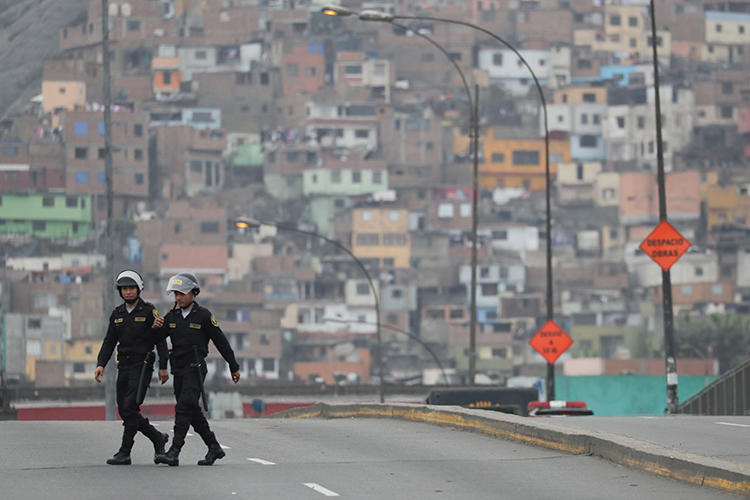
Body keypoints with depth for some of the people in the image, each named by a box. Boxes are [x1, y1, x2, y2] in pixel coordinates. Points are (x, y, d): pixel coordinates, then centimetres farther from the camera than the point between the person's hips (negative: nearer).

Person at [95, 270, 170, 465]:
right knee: (124, 411, 5)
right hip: (124, 366, 6)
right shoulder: (117, 314, 12)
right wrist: (100, 364, 0)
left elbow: (160, 338, -3)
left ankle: (124, 453, -13)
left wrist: (163, 366, -8)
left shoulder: (149, 311, -3)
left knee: (130, 407, -15)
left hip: (142, 365, -6)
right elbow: (109, 341, 12)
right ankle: (158, 438, 23)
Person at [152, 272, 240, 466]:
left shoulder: (204, 316, -4)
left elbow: (221, 341, 1)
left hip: (195, 369, -6)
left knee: (184, 407, -18)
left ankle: (174, 452, -24)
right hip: (178, 370, 6)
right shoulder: (172, 316, 10)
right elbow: (157, 339, 13)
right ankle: (214, 448, 22)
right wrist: (157, 328, -10)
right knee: (193, 412, 10)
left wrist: (234, 367, 5)